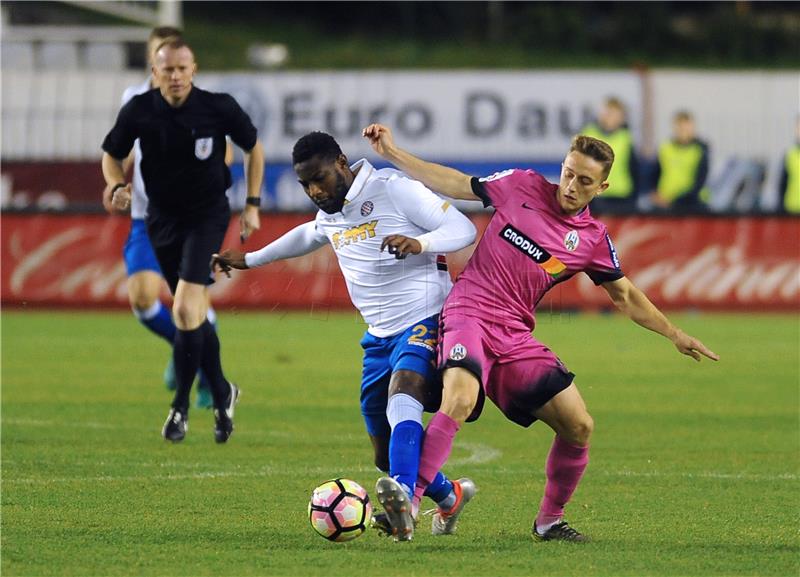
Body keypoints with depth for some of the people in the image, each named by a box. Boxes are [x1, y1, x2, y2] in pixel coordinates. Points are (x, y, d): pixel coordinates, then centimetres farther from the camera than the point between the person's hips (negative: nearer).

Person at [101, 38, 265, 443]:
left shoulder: (219, 107, -14)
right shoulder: (138, 111, -10)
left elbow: (253, 148, 3)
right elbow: (112, 155, 6)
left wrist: (252, 205, 2)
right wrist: (117, 186, -15)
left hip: (208, 215, -3)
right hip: (162, 216, 3)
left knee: (186, 309, -18)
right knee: (195, 315, 11)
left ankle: (181, 405, -4)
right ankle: (222, 393, 31)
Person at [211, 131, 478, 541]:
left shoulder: (393, 189, -10)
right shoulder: (328, 215, 14)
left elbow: (463, 229, -15)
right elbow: (308, 235, 39)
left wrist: (419, 242, -34)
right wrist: (251, 259, 49)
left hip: (423, 323, -8)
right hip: (379, 337, 8)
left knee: (402, 391, -38)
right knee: (388, 457, 7)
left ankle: (403, 498, -60)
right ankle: (450, 496, 34)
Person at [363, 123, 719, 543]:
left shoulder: (593, 240, 7)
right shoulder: (523, 186, 1)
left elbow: (626, 297, 18)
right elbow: (453, 183, 9)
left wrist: (674, 335, 10)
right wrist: (392, 153, 6)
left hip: (515, 335, 4)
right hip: (469, 315, -4)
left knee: (579, 426, -2)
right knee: (459, 401, -32)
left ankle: (549, 521, 18)